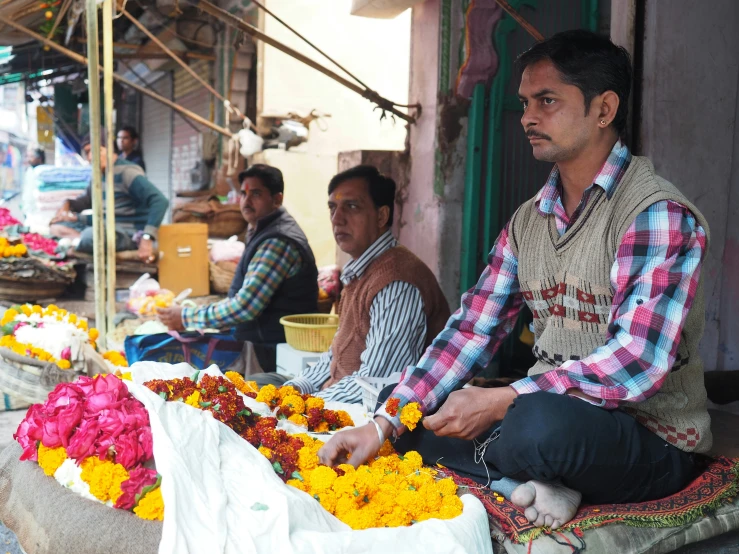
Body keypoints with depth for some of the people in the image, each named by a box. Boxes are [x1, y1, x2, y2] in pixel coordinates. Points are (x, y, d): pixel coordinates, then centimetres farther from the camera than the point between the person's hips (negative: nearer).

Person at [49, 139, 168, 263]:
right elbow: (85, 201, 31)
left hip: (129, 233, -9)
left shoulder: (126, 172, -13)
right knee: (57, 226, 6)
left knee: (91, 236, -38)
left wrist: (147, 238, -35)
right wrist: (67, 204, 6)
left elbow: (160, 201, -26)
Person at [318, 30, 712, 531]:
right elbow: (472, 332, 4)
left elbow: (640, 361, -25)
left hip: (653, 443, -7)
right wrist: (382, 425, -7)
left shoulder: (658, 215, -15)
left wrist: (500, 401, -26)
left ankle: (514, 475, -7)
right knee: (397, 399, 0)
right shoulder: (527, 222, 9)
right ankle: (522, 479, -14)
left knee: (540, 421, -39)